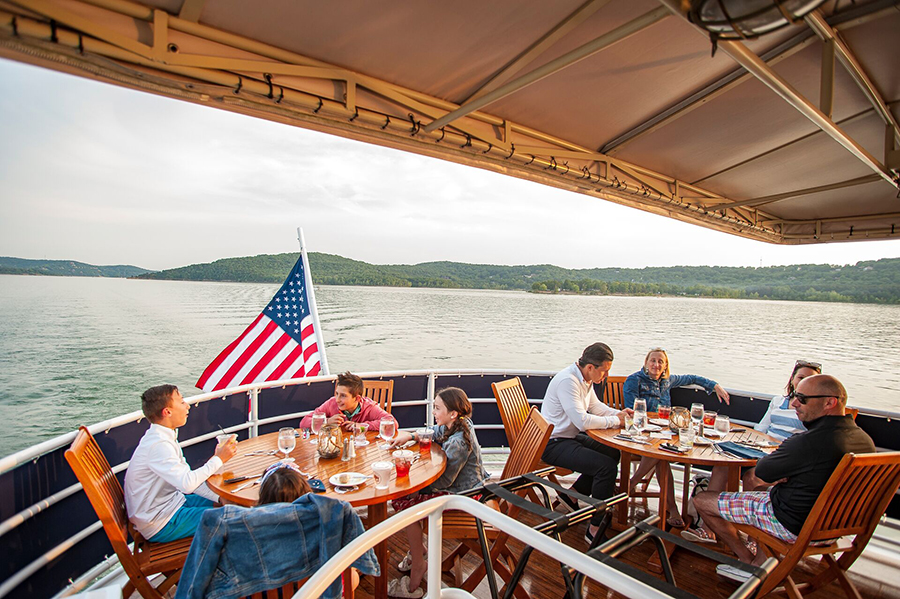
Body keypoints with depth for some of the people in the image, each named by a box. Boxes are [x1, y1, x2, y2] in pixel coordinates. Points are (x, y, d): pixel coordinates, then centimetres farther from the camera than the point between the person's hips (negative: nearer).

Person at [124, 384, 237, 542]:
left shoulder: (165, 437, 5)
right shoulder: (158, 444, -27)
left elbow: (186, 477, 5)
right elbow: (187, 483, -36)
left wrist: (220, 498, -3)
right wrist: (218, 459, -23)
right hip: (159, 525, -10)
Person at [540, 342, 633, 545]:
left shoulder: (586, 379, 6)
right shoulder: (567, 380, -25)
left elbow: (595, 406, 19)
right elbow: (583, 421, -28)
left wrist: (619, 413, 3)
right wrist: (615, 421, -15)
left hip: (571, 436, 10)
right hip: (553, 443, -10)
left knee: (613, 454, 14)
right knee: (607, 467, -20)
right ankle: (595, 530, -8)